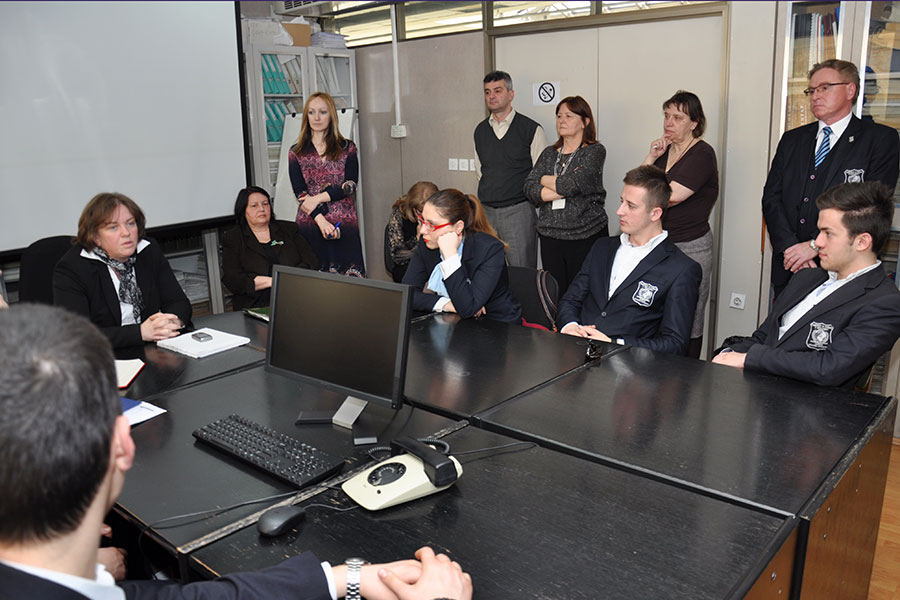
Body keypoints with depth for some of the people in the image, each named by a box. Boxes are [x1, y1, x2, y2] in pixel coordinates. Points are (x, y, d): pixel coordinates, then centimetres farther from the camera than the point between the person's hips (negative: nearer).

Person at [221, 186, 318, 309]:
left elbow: (312, 262, 9)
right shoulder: (232, 238, 11)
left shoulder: (288, 229, 18)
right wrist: (271, 281, -15)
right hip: (257, 307, -2)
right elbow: (231, 279, -3)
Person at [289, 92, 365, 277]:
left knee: (350, 275, -7)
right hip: (309, 223, 0)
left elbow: (350, 185, -1)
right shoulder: (296, 152, 11)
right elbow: (299, 192, 1)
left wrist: (318, 198, -11)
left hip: (344, 222, 0)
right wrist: (320, 220, -13)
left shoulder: (347, 148, 10)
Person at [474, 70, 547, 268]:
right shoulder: (480, 130, 11)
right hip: (485, 211, 5)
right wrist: (492, 190, 11)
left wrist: (524, 192, 0)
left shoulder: (531, 129, -3)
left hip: (518, 211, -4)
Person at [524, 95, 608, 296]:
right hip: (550, 236, 4)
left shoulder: (595, 151, 0)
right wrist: (563, 188, -9)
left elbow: (574, 184, -16)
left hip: (586, 236, -4)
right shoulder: (549, 153, 15)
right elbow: (529, 189, 2)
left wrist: (545, 180, 1)